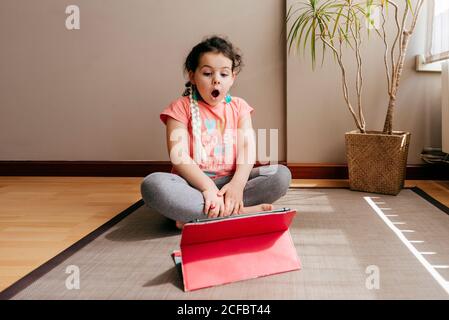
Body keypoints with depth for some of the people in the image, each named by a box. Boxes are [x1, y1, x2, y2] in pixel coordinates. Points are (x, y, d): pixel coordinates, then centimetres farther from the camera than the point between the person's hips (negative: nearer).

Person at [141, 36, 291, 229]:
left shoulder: (238, 107, 12)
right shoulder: (181, 108, 3)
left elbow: (247, 148, -2)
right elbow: (179, 157, -11)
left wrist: (237, 184, -22)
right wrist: (208, 187, -26)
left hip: (231, 182, 3)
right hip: (194, 183, -3)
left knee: (282, 174, -19)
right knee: (153, 184, -33)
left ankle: (194, 216, -25)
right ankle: (238, 212, -31)